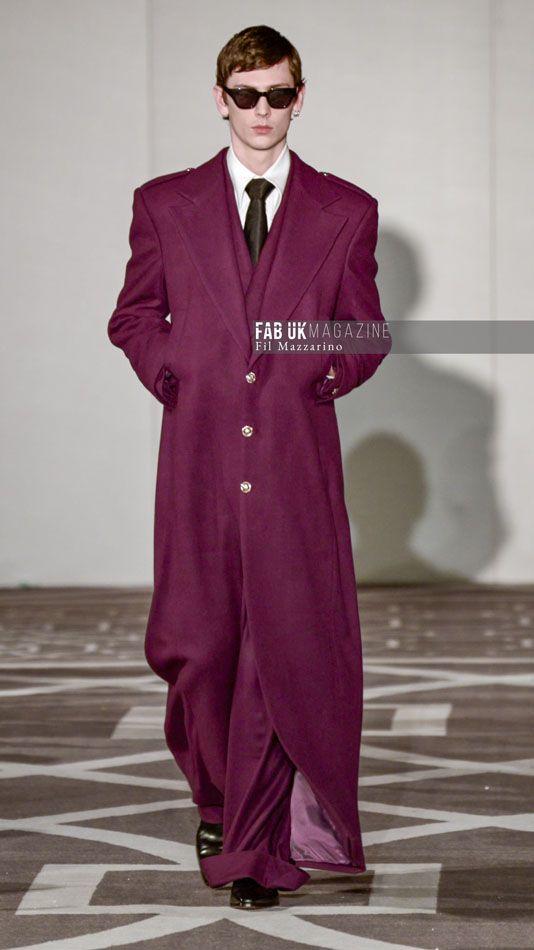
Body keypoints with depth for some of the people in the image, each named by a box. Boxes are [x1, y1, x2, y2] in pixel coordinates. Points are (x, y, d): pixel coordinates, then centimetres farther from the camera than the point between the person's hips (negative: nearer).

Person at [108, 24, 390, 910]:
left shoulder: (345, 212, 8)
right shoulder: (166, 204, 9)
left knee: (286, 649, -2)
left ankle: (255, 844, 10)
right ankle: (220, 797, 28)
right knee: (195, 646, 1)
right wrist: (174, 374, 3)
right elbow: (134, 316, 17)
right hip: (199, 456, 1)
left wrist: (320, 381, 1)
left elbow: (366, 335, 15)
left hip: (296, 461, 0)